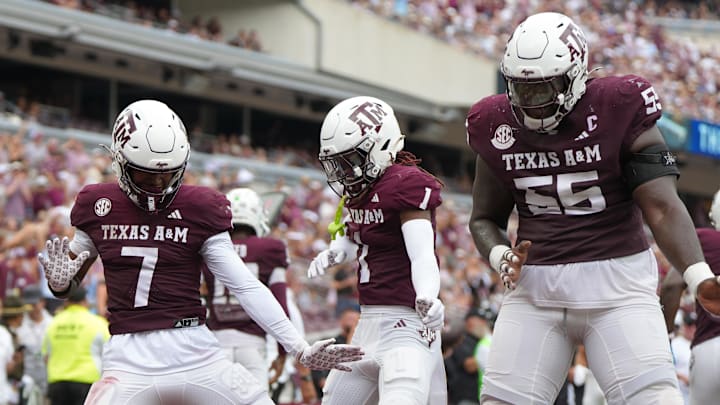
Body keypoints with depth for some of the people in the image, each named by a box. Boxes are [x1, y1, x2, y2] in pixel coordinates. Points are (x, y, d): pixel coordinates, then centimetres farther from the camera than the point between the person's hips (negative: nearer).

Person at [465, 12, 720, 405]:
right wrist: (501, 258, -7)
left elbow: (662, 207, -10)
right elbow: (485, 218, 16)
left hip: (615, 282, -3)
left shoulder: (618, 111, -7)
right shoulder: (498, 127, 4)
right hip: (534, 288, 4)